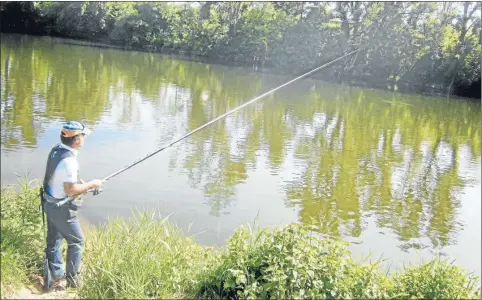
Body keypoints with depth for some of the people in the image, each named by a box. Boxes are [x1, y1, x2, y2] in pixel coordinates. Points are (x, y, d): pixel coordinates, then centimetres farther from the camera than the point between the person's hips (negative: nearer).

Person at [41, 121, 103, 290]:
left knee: (54, 240, 20)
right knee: (76, 241, 9)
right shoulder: (69, 160, -29)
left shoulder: (56, 150, -1)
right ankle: (72, 280, 19)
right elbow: (70, 190, -26)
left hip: (50, 204, 9)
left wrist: (81, 184, 7)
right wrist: (91, 184, -14)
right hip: (62, 209, -8)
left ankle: (54, 275, 35)